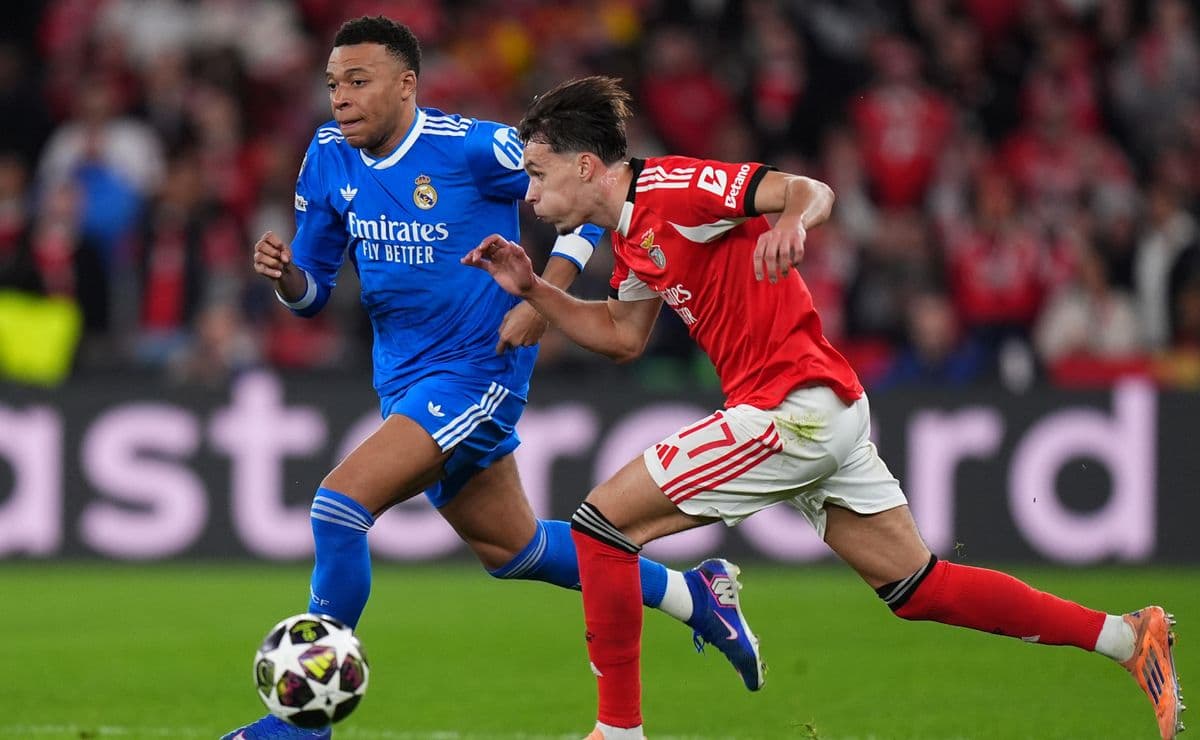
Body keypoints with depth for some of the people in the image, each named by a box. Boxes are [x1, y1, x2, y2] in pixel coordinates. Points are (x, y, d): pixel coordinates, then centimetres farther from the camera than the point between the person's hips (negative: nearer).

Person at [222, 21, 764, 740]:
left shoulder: (472, 147, -17)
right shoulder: (329, 159, 1)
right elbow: (314, 290, 8)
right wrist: (283, 273, -15)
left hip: (476, 371, -8)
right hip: (405, 378, 8)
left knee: (340, 503, -22)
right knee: (510, 549, 19)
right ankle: (691, 594, 38)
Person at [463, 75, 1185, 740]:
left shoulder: (668, 188, -13)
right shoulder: (632, 233, 15)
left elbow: (811, 191, -21)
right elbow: (623, 335, 27)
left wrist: (792, 222, -44)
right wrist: (533, 289, 16)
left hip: (793, 408, -10)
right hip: (830, 411, 10)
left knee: (601, 522, -6)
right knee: (919, 586, 11)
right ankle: (1129, 636, 10)